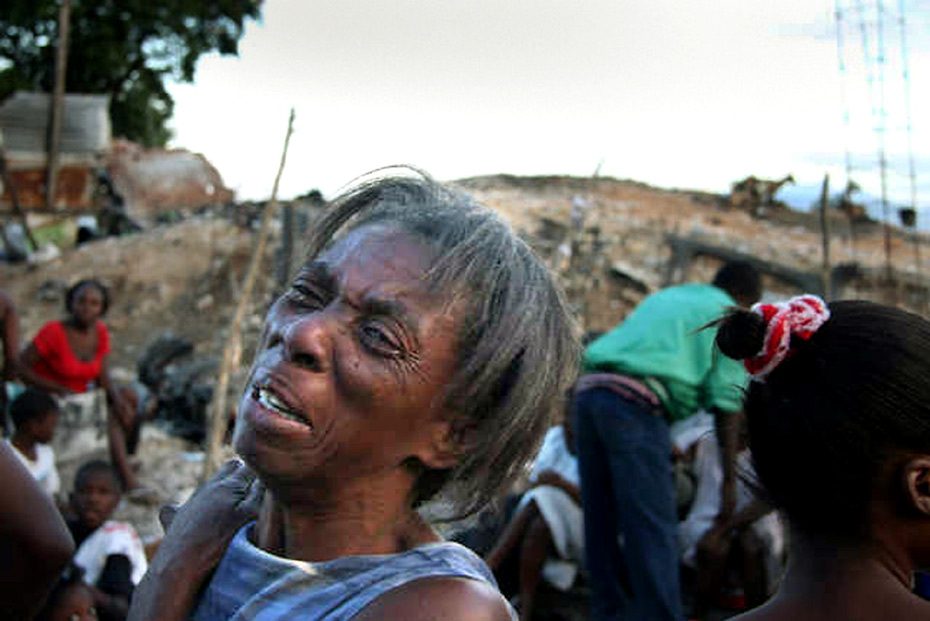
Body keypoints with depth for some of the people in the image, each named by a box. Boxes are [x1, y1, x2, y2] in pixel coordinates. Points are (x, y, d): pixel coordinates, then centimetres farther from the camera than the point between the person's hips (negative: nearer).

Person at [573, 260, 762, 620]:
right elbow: (724, 405, 2)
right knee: (653, 526, -5)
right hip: (635, 401, -7)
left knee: (602, 523, 13)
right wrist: (728, 478, 3)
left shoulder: (665, 297, 33)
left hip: (589, 388, 7)